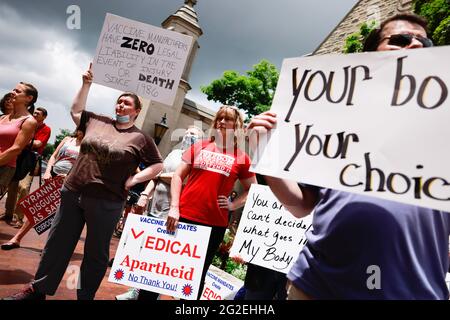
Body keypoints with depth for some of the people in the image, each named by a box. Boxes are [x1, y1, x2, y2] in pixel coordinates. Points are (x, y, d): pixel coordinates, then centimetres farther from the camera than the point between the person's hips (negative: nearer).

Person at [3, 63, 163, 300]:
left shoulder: (140, 138, -2)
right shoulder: (97, 121, 10)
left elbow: (158, 165, 1)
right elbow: (76, 111, 25)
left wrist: (134, 179, -8)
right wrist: (86, 84, 19)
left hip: (106, 203, -4)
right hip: (72, 193, 5)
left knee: (95, 253, 7)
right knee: (57, 243, 14)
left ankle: (85, 296, 23)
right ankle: (38, 289, 30)